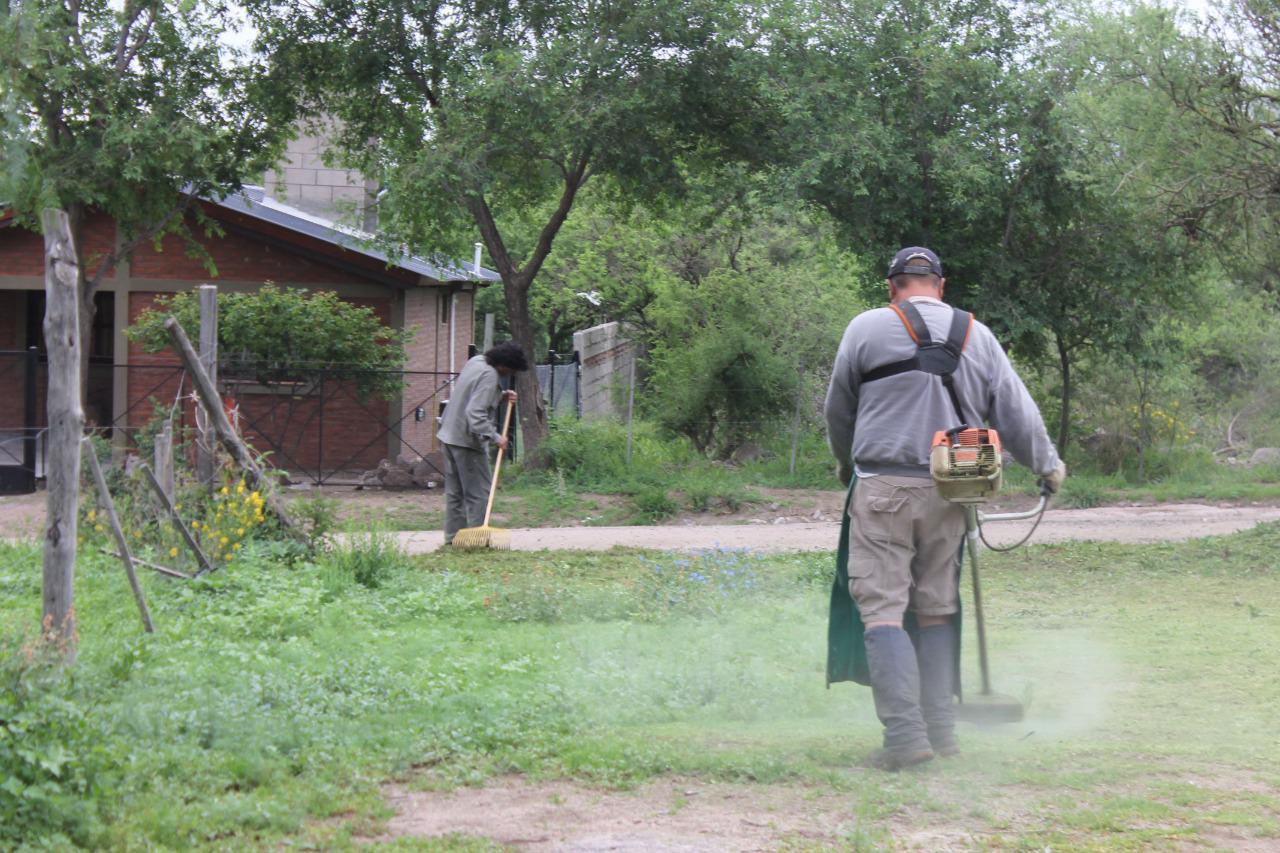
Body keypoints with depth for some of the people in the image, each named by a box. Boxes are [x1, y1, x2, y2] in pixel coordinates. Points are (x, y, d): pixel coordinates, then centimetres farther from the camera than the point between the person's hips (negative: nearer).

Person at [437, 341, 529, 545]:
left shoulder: (475, 361, 8)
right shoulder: (489, 376, -21)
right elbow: (476, 413, -28)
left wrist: (502, 396, 11)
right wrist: (495, 436, -27)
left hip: (449, 435, 10)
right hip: (467, 440, -10)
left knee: (454, 490, 14)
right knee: (478, 492, -2)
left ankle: (453, 535, 18)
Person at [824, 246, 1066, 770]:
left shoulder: (867, 329, 1)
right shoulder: (977, 336, 10)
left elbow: (838, 409, 11)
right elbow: (1016, 412, 15)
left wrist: (846, 464, 30)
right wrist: (1047, 464, 32)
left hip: (883, 488, -4)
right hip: (950, 492, 4)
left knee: (883, 609, -4)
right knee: (938, 609, 12)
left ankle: (905, 733, -14)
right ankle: (941, 731, 14)